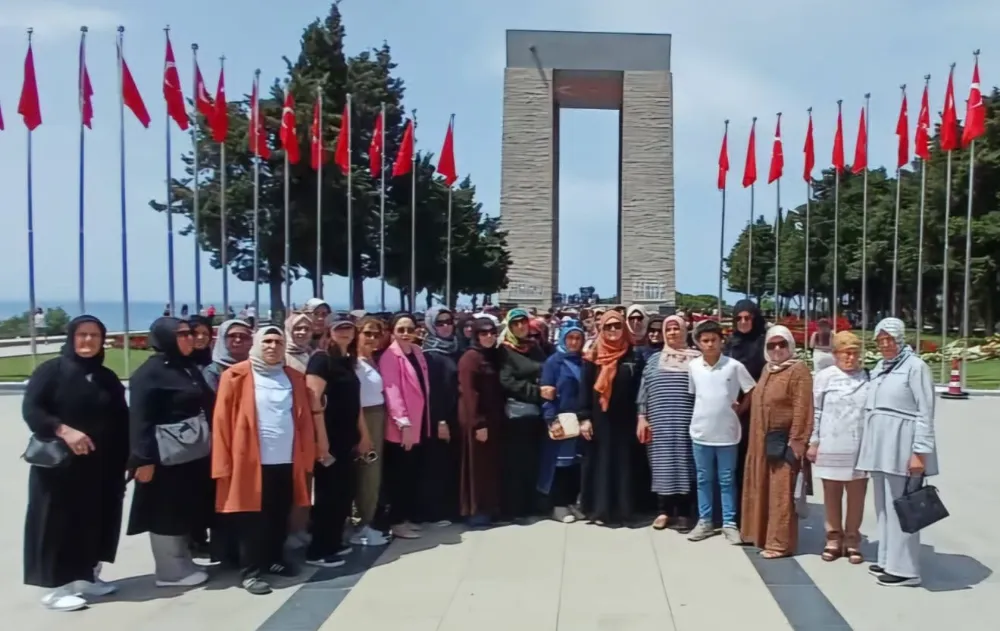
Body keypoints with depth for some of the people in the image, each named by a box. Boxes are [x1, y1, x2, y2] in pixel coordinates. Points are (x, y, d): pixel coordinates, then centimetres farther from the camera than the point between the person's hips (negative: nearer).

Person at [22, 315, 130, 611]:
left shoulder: (108, 378, 12)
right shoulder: (51, 370, -1)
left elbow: (121, 423, 10)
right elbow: (30, 409, -11)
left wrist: (120, 464, 3)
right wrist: (63, 430, -25)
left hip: (99, 467, 5)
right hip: (58, 463, -5)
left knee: (93, 521, 7)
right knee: (59, 523, -2)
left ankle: (86, 576, 20)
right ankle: (57, 586, 5)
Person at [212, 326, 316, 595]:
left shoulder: (294, 377, 9)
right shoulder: (236, 376, -4)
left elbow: (304, 420, 10)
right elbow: (223, 421, -5)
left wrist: (306, 456, 5)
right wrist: (224, 463, -8)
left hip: (287, 461, 4)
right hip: (252, 461, -4)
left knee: (280, 516, 15)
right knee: (254, 519, 3)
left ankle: (275, 559, 32)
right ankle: (251, 572, 14)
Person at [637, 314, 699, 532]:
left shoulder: (696, 359, 4)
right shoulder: (655, 359, 10)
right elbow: (644, 390, 9)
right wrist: (642, 417, 2)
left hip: (687, 422, -2)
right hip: (659, 422, 2)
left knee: (684, 463, 1)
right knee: (662, 463, 4)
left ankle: (684, 513, 9)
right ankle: (664, 511, 13)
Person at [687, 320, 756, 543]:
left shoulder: (734, 366, -8)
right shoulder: (693, 366, -1)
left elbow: (752, 391, 1)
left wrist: (740, 409, -3)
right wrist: (703, 412, 4)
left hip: (727, 433, -2)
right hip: (701, 432, 2)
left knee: (727, 480, 7)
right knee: (703, 479, 12)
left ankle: (729, 523, 16)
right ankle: (705, 521, 22)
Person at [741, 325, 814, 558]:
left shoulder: (798, 370, -10)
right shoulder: (767, 369, 14)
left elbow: (802, 410, -16)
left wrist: (796, 442, -19)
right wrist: (756, 440, 15)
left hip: (783, 441, -8)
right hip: (762, 440, 8)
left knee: (781, 493, -2)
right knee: (763, 490, 15)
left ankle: (780, 543, 4)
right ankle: (761, 534, 27)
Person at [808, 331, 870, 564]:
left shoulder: (868, 377, 2)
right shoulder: (824, 377, 0)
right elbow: (815, 411, 1)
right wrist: (813, 442, -1)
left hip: (860, 447, 1)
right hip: (830, 446, 0)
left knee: (857, 494, 7)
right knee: (831, 493, 9)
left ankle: (852, 540, 20)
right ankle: (834, 538, 22)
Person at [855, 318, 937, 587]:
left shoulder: (915, 366, -7)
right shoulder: (877, 370, 15)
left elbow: (926, 413, -11)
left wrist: (919, 452, -16)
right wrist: (867, 448, 16)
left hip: (902, 449, -8)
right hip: (880, 448, 8)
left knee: (900, 508, -4)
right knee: (883, 507, 13)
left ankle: (905, 568, 2)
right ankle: (888, 560, 23)